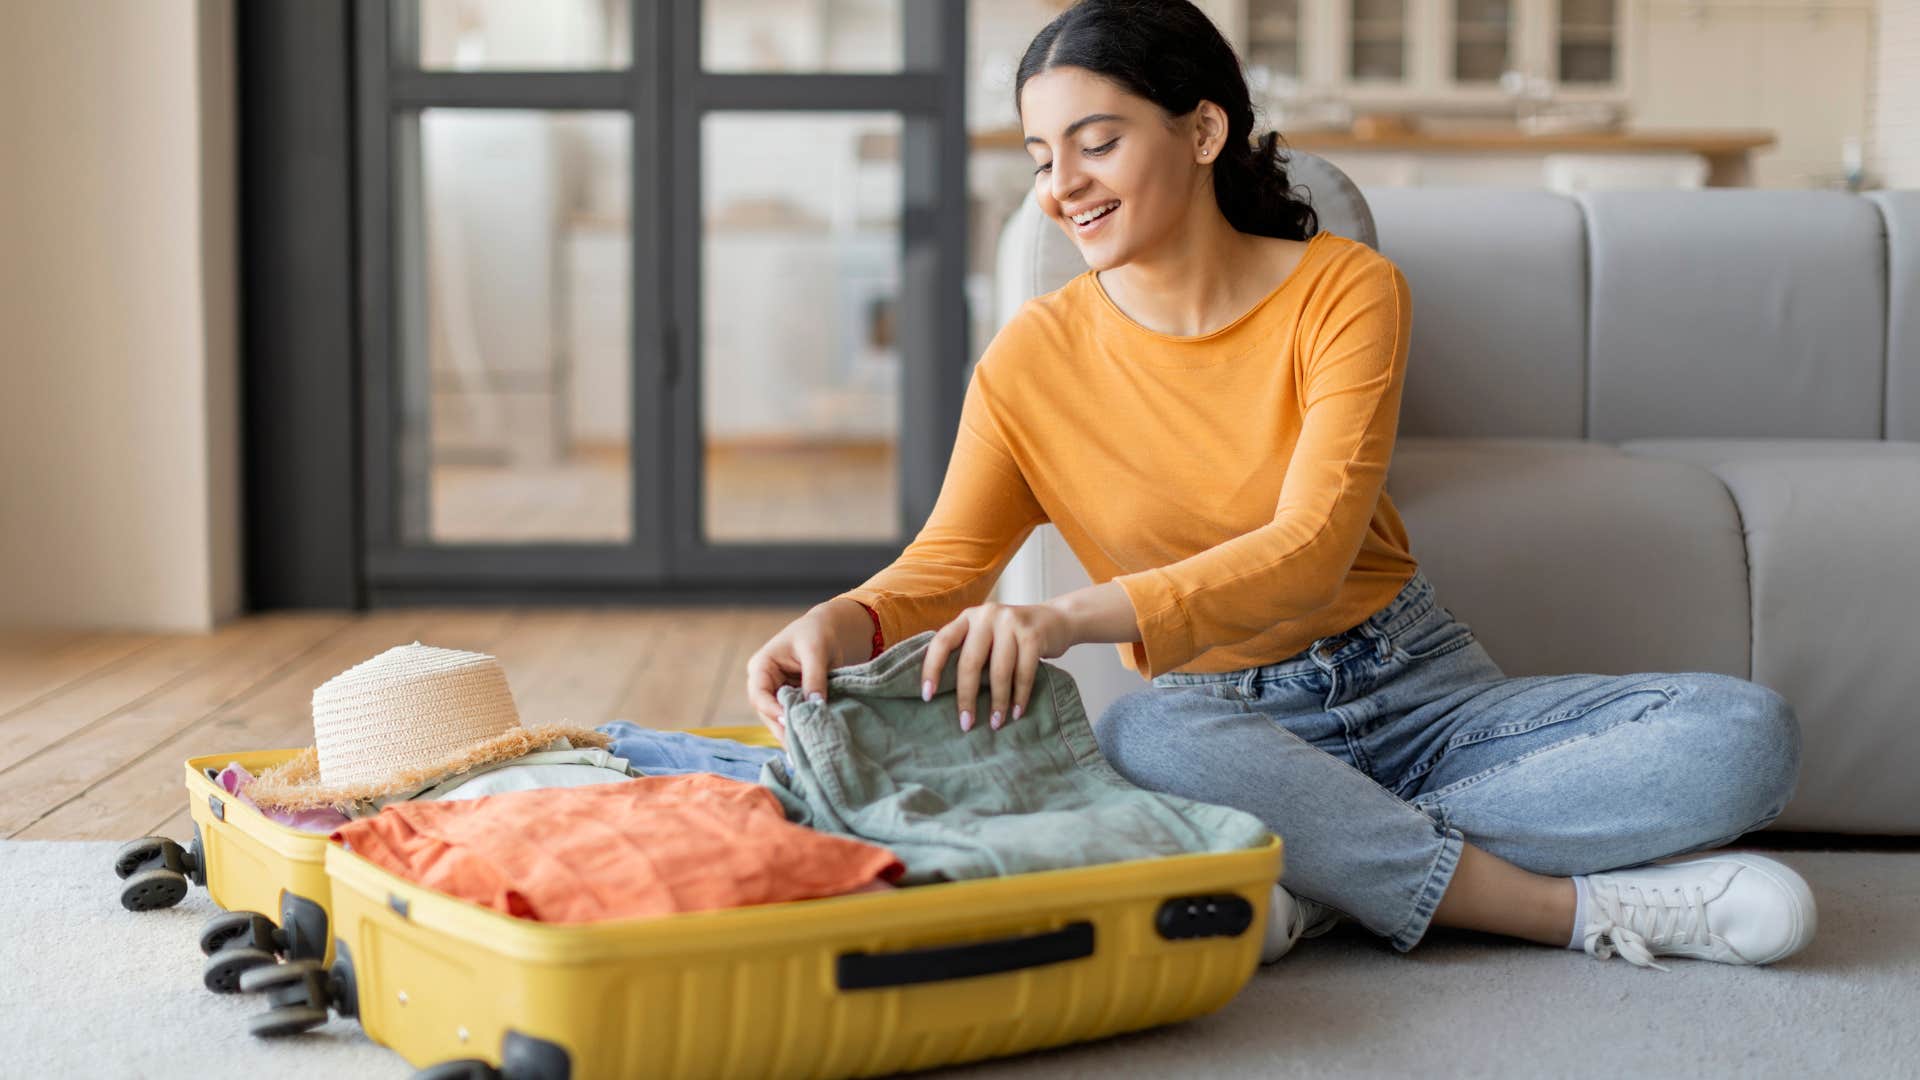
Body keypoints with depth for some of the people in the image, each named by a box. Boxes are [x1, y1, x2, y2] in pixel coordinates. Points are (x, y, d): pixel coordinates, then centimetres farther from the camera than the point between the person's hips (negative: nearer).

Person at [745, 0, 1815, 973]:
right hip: (1227, 720, -1)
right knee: (1146, 732, -39)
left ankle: (1337, 872, -26)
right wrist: (842, 625, -26)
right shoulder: (1033, 360, -2)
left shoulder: (1346, 289, -9)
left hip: (1421, 691, 1)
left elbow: (1309, 552, -20)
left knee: (1749, 733, -20)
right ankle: (1587, 908, -26)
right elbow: (945, 567, -1)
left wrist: (1072, 617, -36)